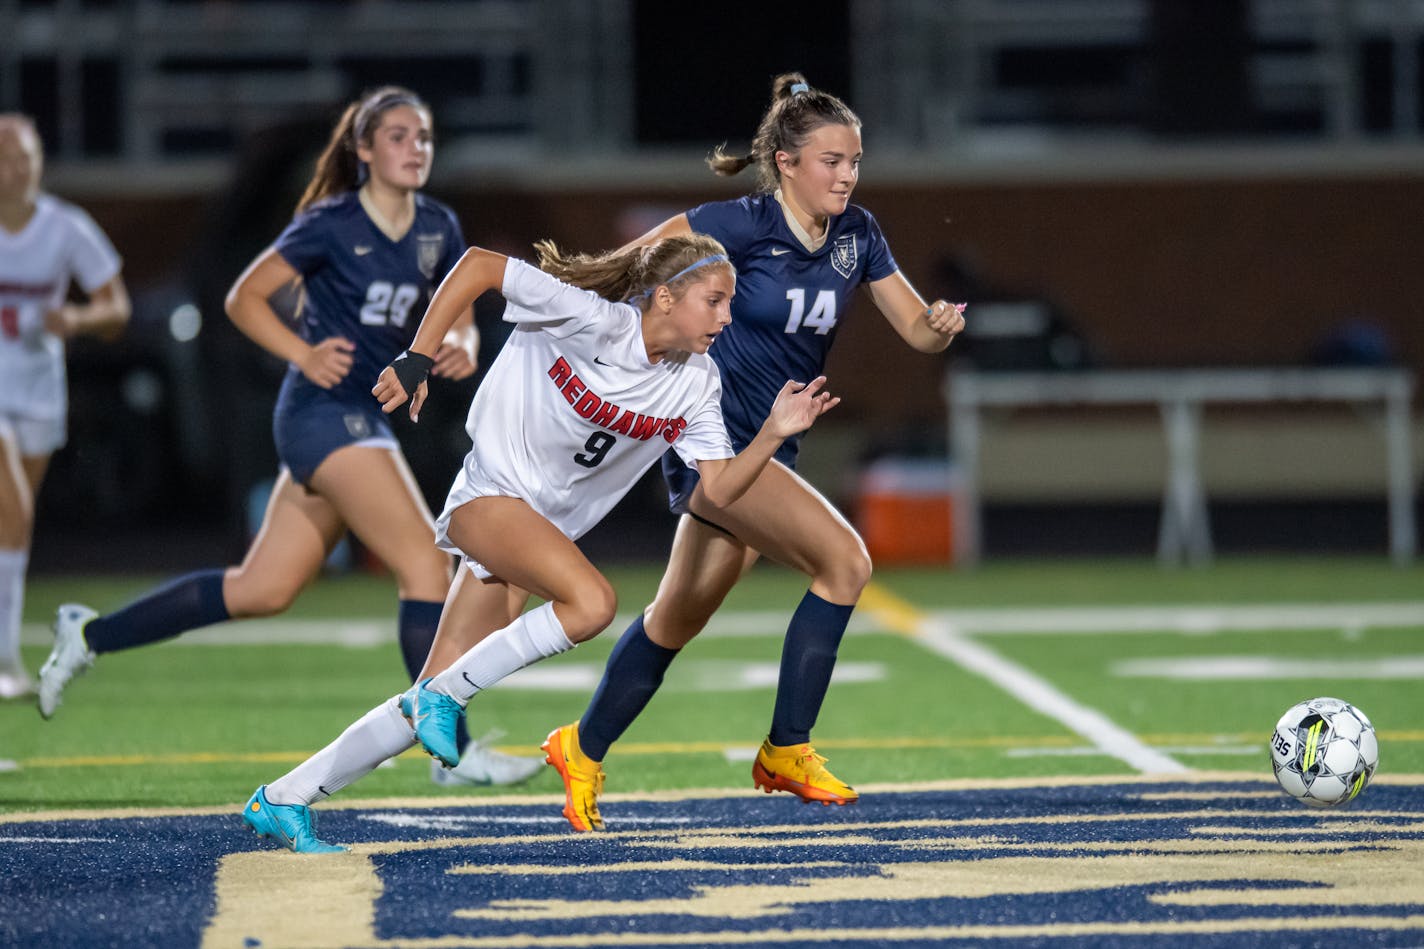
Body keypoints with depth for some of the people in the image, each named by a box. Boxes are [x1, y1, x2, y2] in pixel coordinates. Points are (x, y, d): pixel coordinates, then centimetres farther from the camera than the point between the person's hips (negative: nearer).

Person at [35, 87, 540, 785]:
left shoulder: (439, 229, 9)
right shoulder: (333, 225, -9)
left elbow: (459, 324, 17)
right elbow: (245, 297, -3)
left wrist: (458, 349, -7)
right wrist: (305, 354, -17)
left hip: (364, 420, 8)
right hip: (326, 413, -8)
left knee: (260, 590, 10)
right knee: (428, 565, -15)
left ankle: (89, 635, 21)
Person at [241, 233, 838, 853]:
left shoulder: (697, 385, 0)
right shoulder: (592, 319, -20)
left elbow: (719, 489, 0)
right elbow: (478, 266, -16)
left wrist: (774, 434, -15)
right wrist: (415, 361, -19)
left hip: (544, 528, 7)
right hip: (488, 497, -7)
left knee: (430, 704, 1)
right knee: (591, 602, -32)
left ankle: (282, 801, 11)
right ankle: (444, 695, -14)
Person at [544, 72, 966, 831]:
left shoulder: (856, 236, 3)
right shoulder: (742, 225, -16)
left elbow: (915, 329, 4)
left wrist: (940, 325, -17)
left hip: (769, 449, 7)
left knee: (679, 619, 17)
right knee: (845, 561, -20)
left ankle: (583, 751, 33)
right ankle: (785, 750, -11)